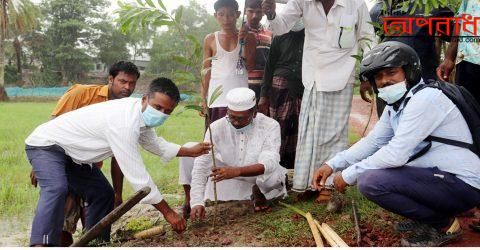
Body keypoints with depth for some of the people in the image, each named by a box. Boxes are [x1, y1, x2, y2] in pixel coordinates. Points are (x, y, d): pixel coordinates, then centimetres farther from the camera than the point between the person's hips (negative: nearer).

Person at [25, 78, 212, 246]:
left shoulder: (141, 113, -5)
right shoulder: (124, 123, -35)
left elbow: (154, 143, 17)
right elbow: (138, 176, -33)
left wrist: (191, 151, 16)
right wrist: (168, 212, -26)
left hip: (71, 155, 9)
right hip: (46, 145, -9)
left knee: (102, 194, 11)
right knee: (56, 189, -35)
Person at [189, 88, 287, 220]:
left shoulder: (270, 126, -20)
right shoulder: (216, 128, -18)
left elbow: (268, 163, -33)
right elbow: (201, 166, -21)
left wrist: (236, 171, -49)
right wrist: (197, 202, -32)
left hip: (257, 178, -1)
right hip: (226, 183, 1)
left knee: (275, 174, -36)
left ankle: (258, 192, 1)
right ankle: (189, 200, 8)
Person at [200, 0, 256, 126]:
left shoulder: (248, 37, 7)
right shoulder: (210, 39, 7)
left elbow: (250, 66, 1)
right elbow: (206, 71, 9)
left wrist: (244, 42, -9)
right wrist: (203, 99, 4)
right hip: (217, 98, 1)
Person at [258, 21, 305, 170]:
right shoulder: (280, 38, 14)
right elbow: (269, 67, 12)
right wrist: (264, 95, 5)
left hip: (305, 91, 0)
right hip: (280, 89, 0)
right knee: (279, 130, -6)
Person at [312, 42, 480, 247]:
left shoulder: (425, 99, -20)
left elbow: (396, 154, -26)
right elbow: (373, 141, 11)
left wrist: (349, 175, -16)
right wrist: (332, 165, 1)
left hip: (463, 185, -10)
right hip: (439, 175, 10)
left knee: (369, 181, -23)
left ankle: (443, 224, -4)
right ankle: (427, 216, 15)